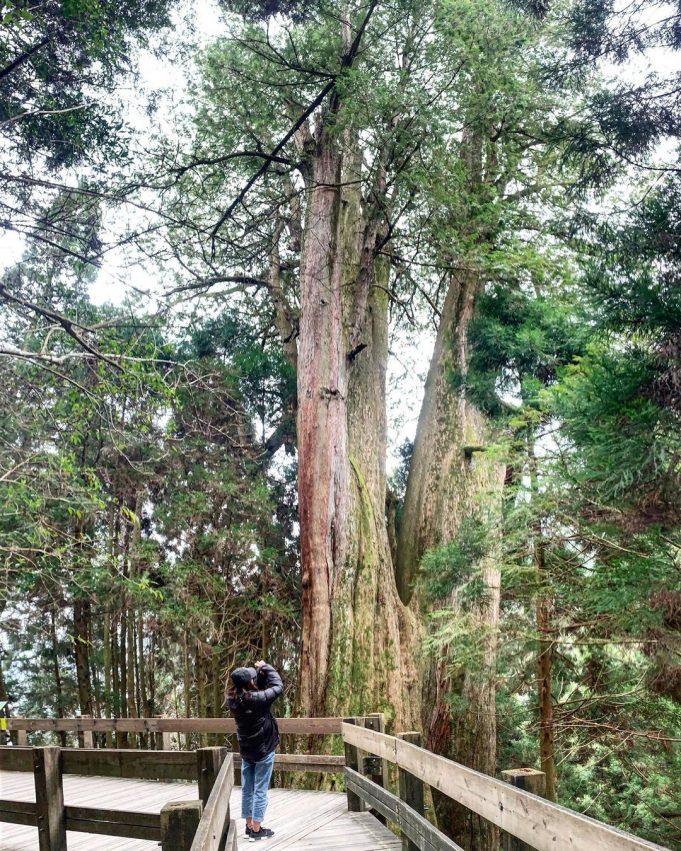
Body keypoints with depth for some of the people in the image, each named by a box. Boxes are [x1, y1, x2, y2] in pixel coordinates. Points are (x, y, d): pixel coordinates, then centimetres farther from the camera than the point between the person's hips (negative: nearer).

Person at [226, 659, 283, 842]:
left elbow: (259, 685, 7)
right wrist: (265, 667, -3)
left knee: (247, 788, 14)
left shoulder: (232, 700, -9)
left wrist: (259, 671, -5)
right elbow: (278, 686, -13)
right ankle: (257, 830, 8)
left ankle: (249, 826, 23)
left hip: (246, 750, 6)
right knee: (260, 790, 3)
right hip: (263, 750, -6)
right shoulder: (257, 698, -27)